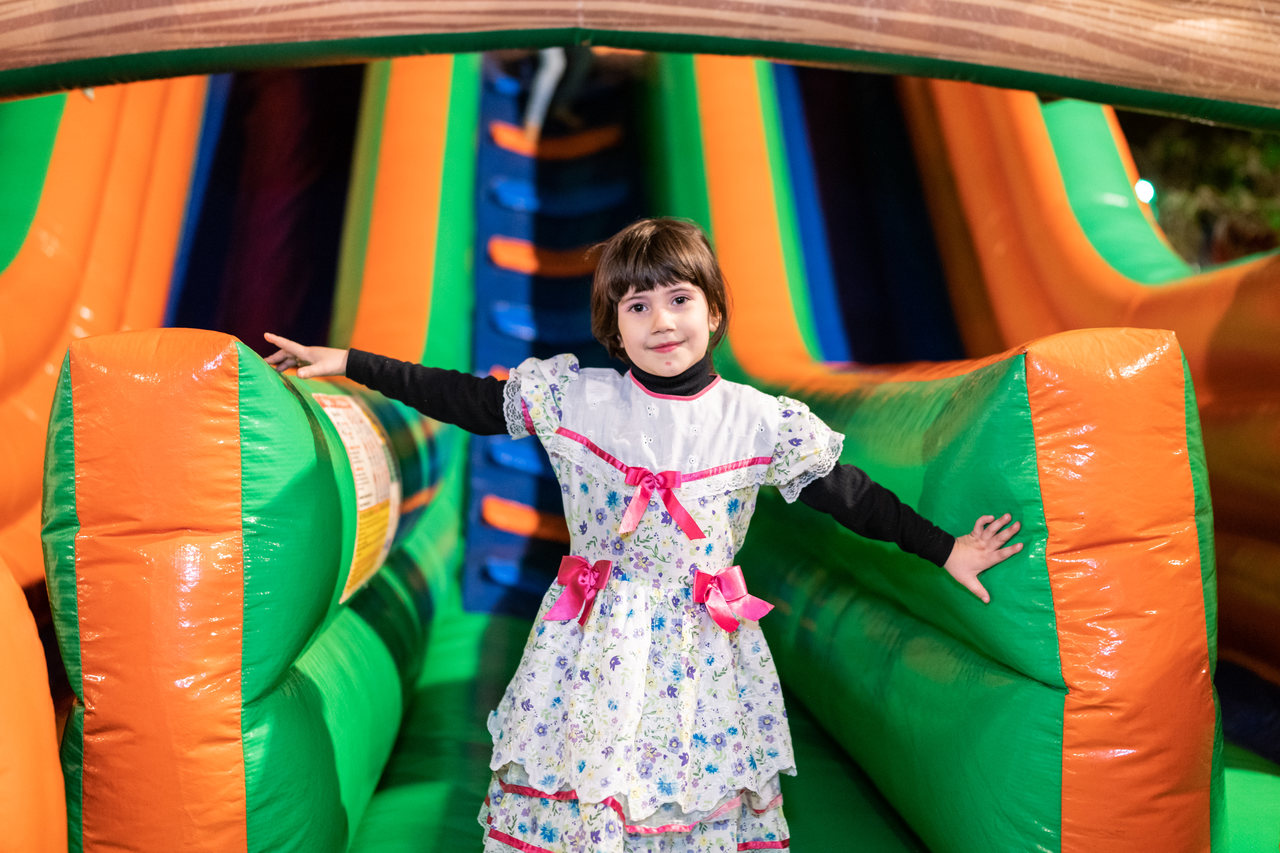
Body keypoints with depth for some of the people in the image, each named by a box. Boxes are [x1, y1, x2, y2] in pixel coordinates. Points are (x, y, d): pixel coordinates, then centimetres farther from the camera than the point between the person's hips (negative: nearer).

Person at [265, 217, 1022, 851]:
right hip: (591, 644, 1)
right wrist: (348, 362, 3)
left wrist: (944, 549, 7)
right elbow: (470, 401, 3)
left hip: (702, 651, 0)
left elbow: (846, 493, 4)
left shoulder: (762, 421, -4)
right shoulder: (572, 398, -4)